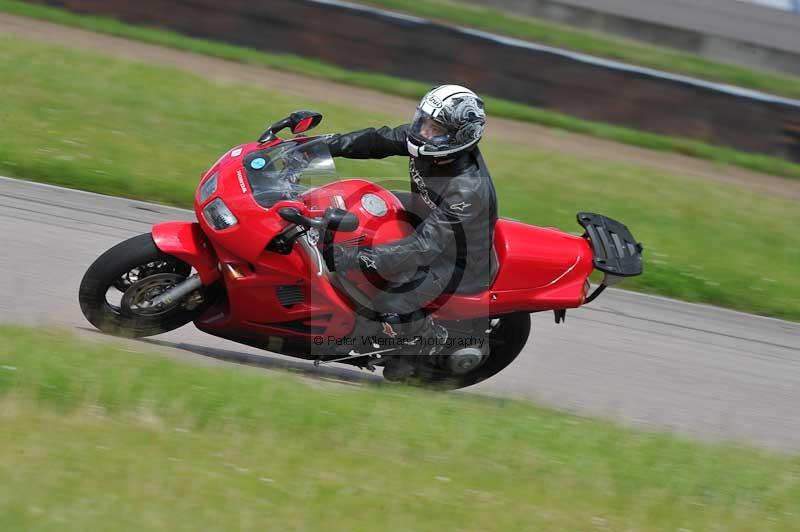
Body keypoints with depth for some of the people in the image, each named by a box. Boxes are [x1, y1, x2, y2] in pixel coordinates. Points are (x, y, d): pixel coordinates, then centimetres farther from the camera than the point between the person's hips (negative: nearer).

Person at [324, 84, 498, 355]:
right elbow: (379, 140, -6)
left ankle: (434, 339, 7)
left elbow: (425, 246, -41)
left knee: (391, 305, -23)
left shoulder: (469, 190, -39)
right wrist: (330, 144, -21)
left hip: (461, 259, -9)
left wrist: (356, 258, -46)